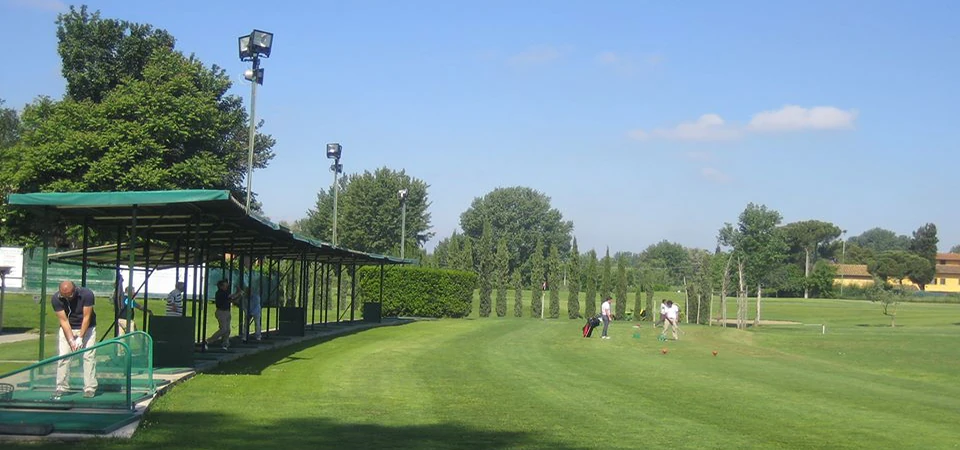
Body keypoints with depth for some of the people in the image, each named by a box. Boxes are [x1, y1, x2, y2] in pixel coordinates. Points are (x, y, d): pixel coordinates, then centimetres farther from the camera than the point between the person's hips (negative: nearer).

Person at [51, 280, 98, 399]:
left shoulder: (86, 294, -26)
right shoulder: (56, 299, -21)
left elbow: (86, 317, -21)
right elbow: (64, 321, -18)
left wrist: (80, 338, -23)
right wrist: (71, 340, -24)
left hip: (87, 328, -2)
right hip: (67, 328, 2)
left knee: (89, 356, -9)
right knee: (63, 356, -6)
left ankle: (90, 388, -8)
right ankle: (61, 388, 1)